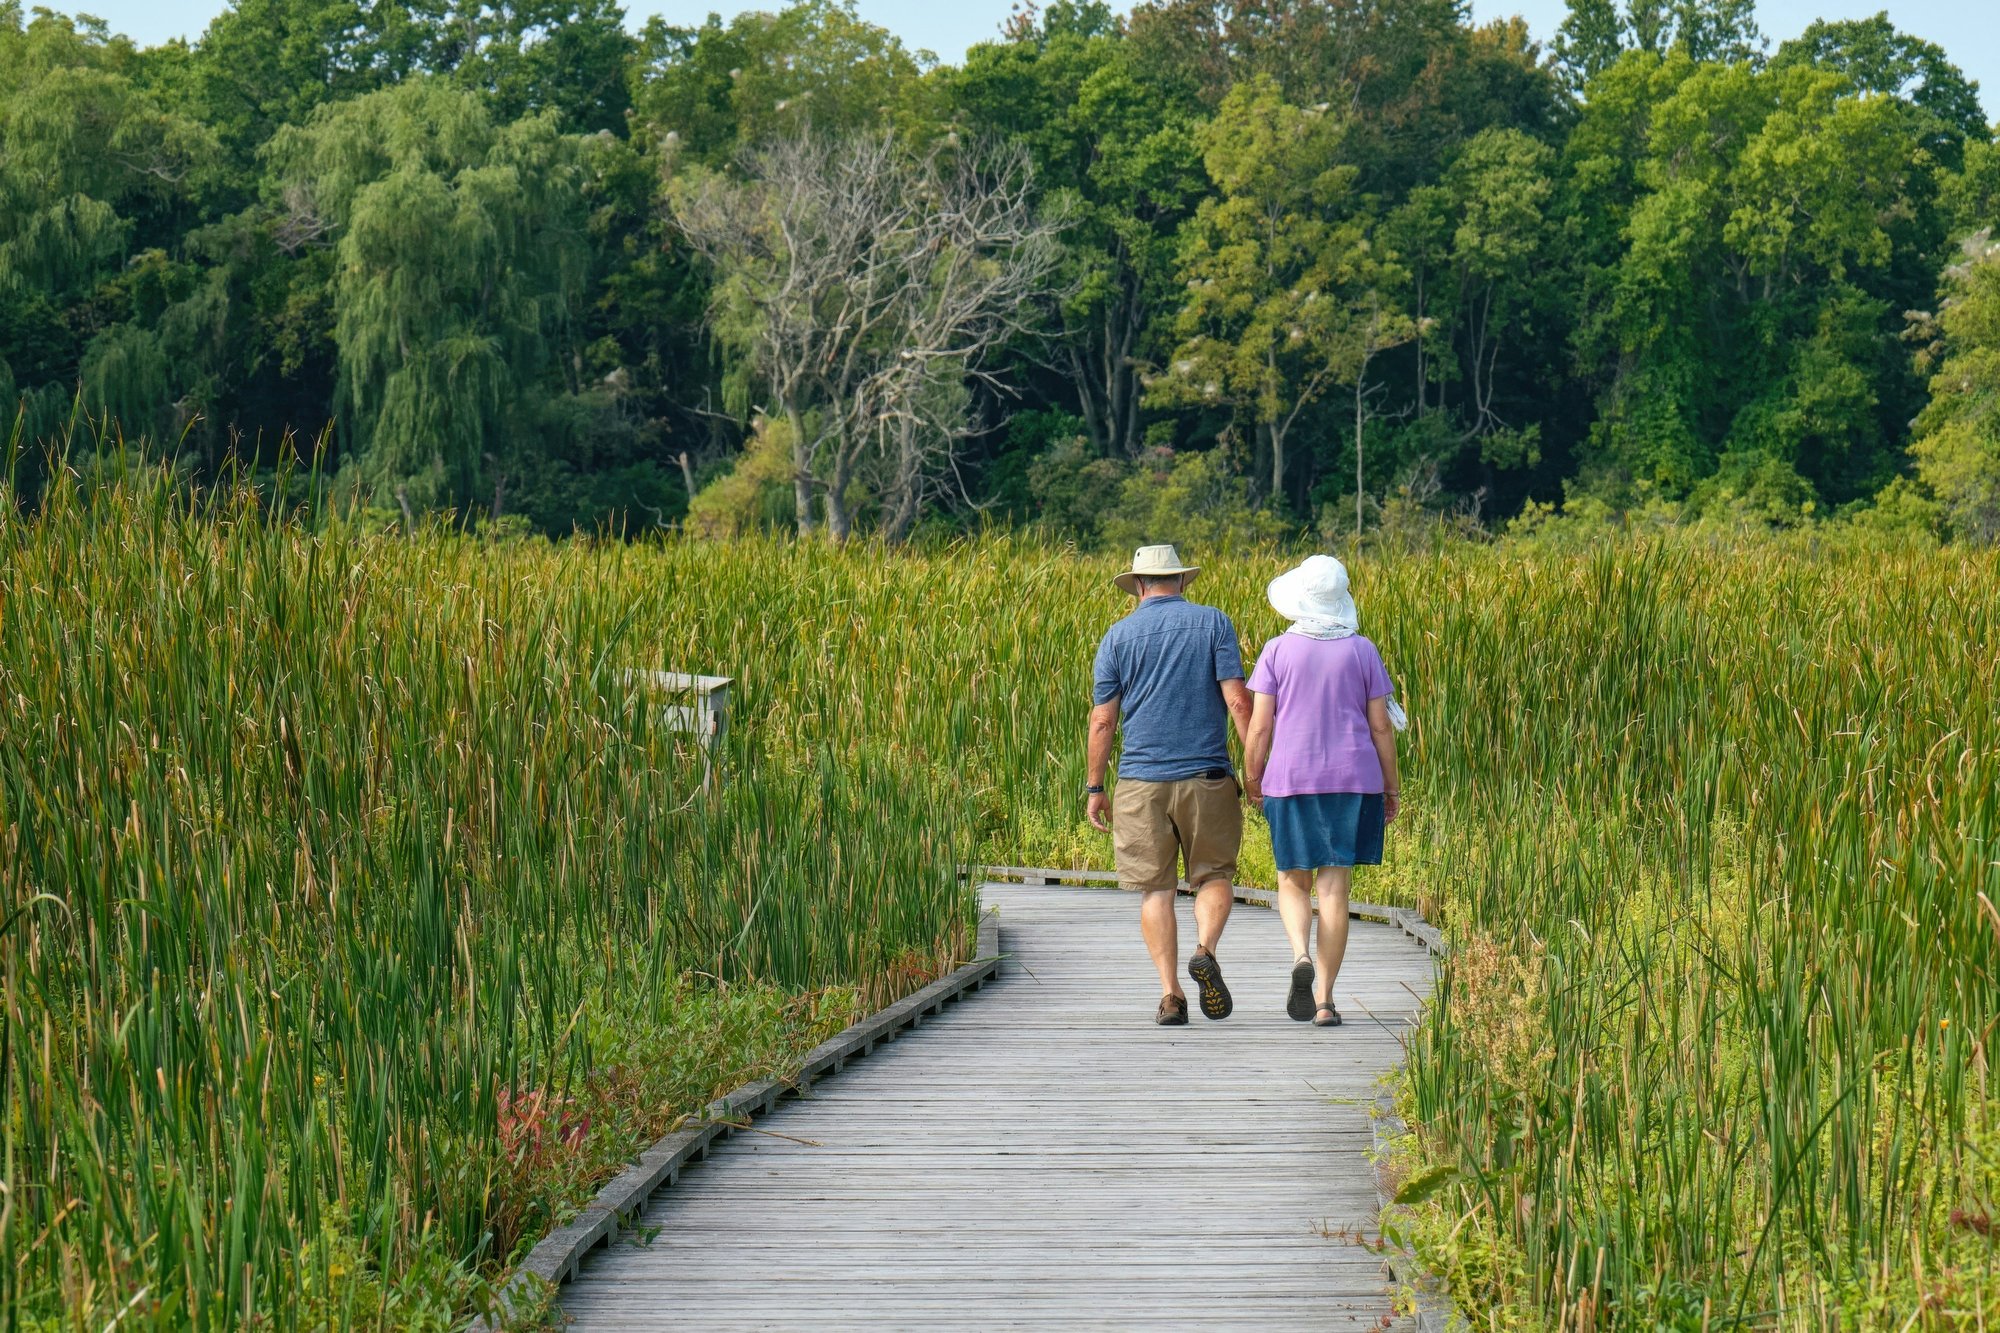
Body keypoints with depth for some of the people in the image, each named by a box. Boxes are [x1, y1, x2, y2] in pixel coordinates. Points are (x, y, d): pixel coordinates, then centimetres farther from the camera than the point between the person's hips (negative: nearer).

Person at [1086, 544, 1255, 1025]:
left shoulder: (1119, 635, 4)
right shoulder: (1213, 623, 3)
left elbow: (1102, 719, 2)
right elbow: (1237, 701, -5)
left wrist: (1094, 788, 9)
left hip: (1141, 779, 0)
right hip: (1206, 776, 0)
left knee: (1155, 889, 6)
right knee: (1214, 876, 12)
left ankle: (1170, 993, -3)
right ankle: (1205, 950, -16)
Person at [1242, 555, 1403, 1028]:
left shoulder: (1277, 652, -3)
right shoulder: (1363, 651, 1)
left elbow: (1259, 726, -4)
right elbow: (1381, 726, 2)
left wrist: (1252, 779, 9)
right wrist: (1392, 786, 11)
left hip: (1292, 778, -1)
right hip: (1353, 779, 1)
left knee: (1293, 882, 14)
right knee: (1335, 888, 3)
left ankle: (1300, 955, -15)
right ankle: (1325, 999, -1)